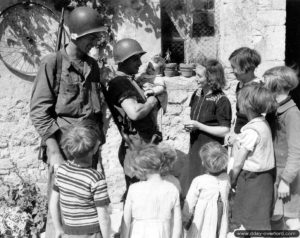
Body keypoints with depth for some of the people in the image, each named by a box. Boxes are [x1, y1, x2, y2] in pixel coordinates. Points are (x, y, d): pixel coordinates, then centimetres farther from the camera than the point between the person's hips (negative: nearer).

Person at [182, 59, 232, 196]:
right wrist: (189, 126, -2)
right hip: (194, 147, 7)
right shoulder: (197, 94, 5)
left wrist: (198, 126, -19)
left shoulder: (221, 100, -16)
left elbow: (225, 131, -16)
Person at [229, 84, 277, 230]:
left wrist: (230, 182, -3)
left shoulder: (251, 130, -21)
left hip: (251, 178, -8)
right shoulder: (264, 123, 5)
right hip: (264, 176, 9)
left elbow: (238, 163, -15)